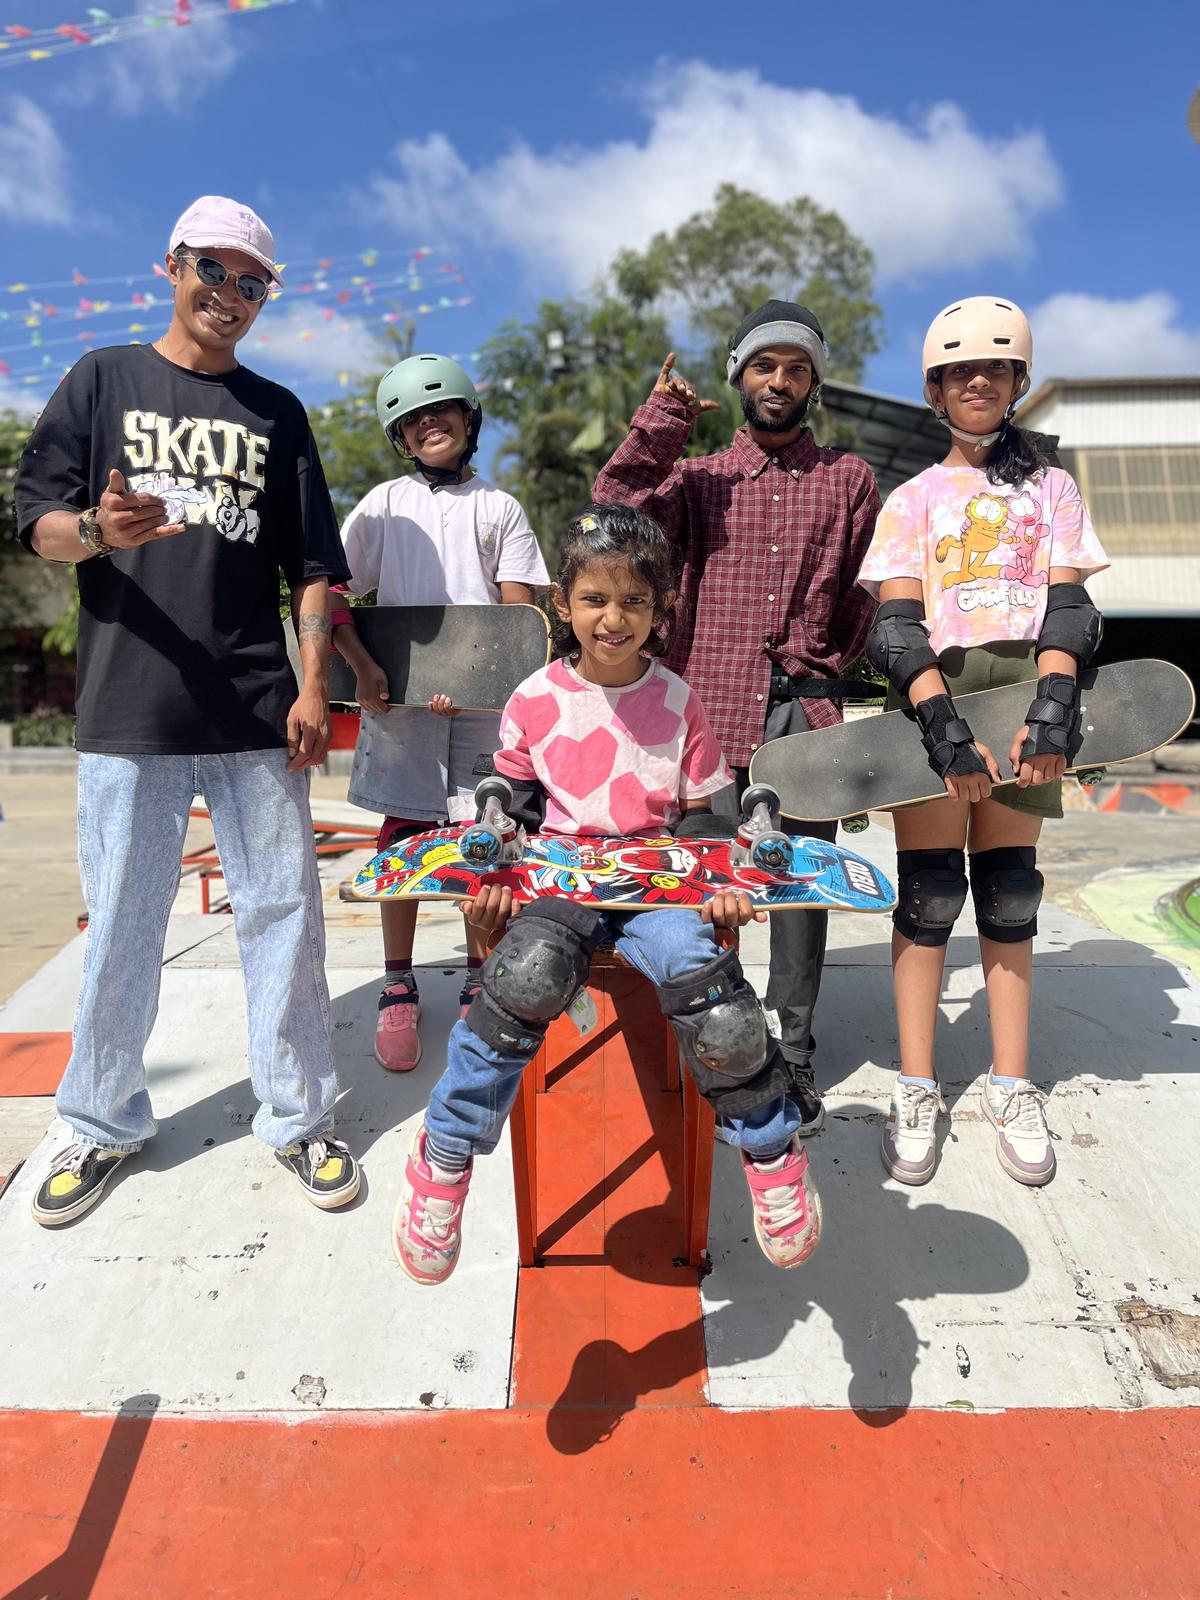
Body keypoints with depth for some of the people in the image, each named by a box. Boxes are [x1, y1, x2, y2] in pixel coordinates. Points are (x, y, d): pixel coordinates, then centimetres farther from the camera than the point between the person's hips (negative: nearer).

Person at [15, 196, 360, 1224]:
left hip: (257, 716, 1)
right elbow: (38, 522, 5)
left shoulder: (277, 411, 15)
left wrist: (314, 687, 0)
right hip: (127, 713, -1)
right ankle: (105, 1123, 26)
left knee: (283, 915, 3)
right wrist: (99, 530, -18)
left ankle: (298, 1117, 19)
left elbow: (314, 565, 10)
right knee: (120, 927, 7)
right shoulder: (104, 379, 10)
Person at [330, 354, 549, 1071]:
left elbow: (519, 612, 1)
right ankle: (399, 990, 13)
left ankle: (480, 981, 16)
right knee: (404, 834, 3)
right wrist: (364, 666, -7)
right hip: (401, 692, 1)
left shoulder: (499, 508, 9)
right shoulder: (385, 504, 10)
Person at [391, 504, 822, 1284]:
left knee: (703, 979, -30)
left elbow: (699, 819, 8)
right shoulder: (535, 701, 4)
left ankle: (772, 1147, -3)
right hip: (558, 879, 0)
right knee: (527, 977, -33)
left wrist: (717, 885, -10)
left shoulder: (679, 703, 5)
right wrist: (498, 872, -7)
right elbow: (514, 809, 12)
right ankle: (445, 1155, -11)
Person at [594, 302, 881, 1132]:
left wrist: (822, 668, 5)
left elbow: (866, 593, 13)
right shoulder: (698, 476, 14)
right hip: (711, 712, 0)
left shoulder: (849, 479, 15)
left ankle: (793, 1058, 17)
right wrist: (656, 426, -4)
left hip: (806, 715, 1)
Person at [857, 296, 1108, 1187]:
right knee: (929, 890, -3)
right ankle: (918, 1091, 7)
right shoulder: (913, 500, 11)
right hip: (932, 693, -1)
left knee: (1009, 889, 4)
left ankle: (1012, 1088, 15)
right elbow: (897, 623, -2)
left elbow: (1066, 607, 2)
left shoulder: (1051, 489, 15)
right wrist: (943, 719, -19)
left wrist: (1054, 706, -17)